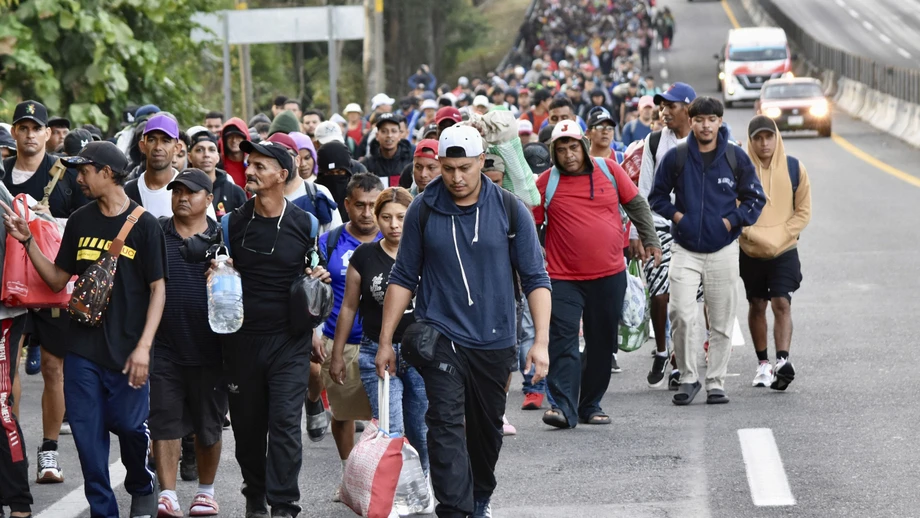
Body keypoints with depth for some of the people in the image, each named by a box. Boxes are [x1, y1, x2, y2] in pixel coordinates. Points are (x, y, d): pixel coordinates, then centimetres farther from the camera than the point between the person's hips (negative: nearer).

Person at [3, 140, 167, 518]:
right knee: (88, 433, 1)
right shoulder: (80, 221, 9)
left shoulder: (143, 224, -4)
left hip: (126, 351, -4)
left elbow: (158, 288, -4)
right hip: (83, 349, 4)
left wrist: (144, 346, -12)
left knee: (130, 426, -2)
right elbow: (58, 280, 13)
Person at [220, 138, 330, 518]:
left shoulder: (304, 225, 1)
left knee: (285, 422, -11)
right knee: (247, 424, 8)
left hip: (289, 340, -2)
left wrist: (319, 278, -7)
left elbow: (315, 273, 16)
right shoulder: (233, 223, 5)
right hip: (242, 339, 2)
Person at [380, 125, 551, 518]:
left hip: (495, 340, 1)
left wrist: (541, 341, -11)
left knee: (487, 428, 15)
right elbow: (404, 277, 5)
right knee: (446, 425, -15)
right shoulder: (423, 210, -2)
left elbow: (535, 278, -2)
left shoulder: (510, 210, -3)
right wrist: (386, 340, 2)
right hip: (441, 336, -1)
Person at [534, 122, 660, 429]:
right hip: (564, 279, -2)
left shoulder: (609, 170, 2)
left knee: (602, 345, 9)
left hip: (610, 276, 2)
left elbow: (636, 204, 13)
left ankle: (591, 405, 20)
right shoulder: (546, 183, -2)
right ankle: (563, 407, -18)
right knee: (562, 341, -14)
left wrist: (650, 240, 11)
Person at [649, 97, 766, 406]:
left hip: (723, 250, 1)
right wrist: (676, 216, -4)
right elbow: (657, 196, 12)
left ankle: (716, 383, 13)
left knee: (722, 322, 3)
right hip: (685, 250, -1)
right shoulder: (676, 157, 2)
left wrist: (731, 221, -4)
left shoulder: (736, 158, 2)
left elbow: (755, 198, 8)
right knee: (681, 316, -14)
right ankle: (688, 377, 1)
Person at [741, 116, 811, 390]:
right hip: (750, 252, 1)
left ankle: (783, 361, -23)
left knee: (782, 304, -13)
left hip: (785, 251, -1)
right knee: (757, 306, 10)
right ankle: (763, 364, 20)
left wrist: (779, 235, -10)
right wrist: (755, 235, -14)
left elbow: (803, 212, 2)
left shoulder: (794, 168, -1)